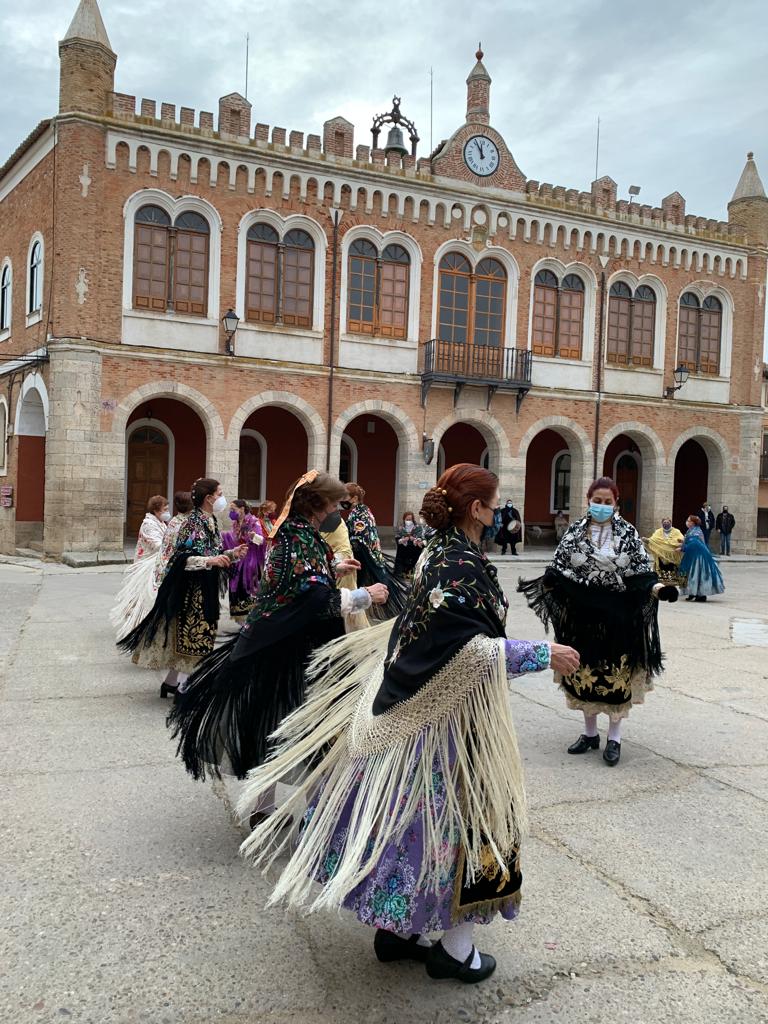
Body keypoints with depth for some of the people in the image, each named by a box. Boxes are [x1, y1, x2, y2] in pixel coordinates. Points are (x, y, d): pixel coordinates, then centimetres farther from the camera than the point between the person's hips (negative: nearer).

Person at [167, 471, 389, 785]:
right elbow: (317, 598, -27)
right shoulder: (302, 539, -20)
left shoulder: (288, 530, 9)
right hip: (291, 650, -10)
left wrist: (334, 569, 25)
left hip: (270, 640, 10)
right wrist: (365, 596, -16)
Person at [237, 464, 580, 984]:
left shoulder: (438, 552, 6)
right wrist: (544, 654, -20)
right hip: (456, 718, -9)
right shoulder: (464, 565, -21)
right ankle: (456, 950, 19)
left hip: (412, 706, 9)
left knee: (413, 810, 16)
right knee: (460, 813, 5)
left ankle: (395, 927, 30)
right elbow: (472, 649, -26)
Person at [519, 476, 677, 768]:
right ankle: (590, 732, 27)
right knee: (584, 672, 10)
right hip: (582, 614, 2)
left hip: (617, 615, -2)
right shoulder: (574, 532, 2)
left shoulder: (628, 533, -1)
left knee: (617, 674, 4)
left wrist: (657, 588, -20)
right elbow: (559, 569, 2)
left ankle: (614, 737, 19)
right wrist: (542, 582, -18)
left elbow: (641, 572, -1)